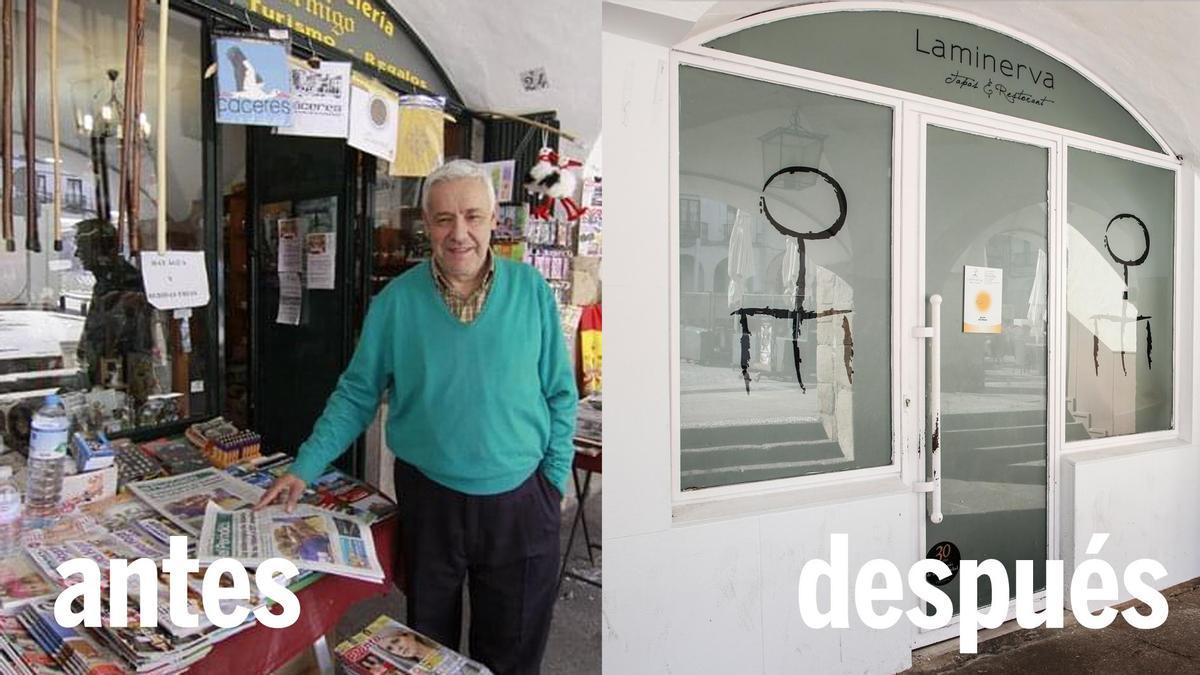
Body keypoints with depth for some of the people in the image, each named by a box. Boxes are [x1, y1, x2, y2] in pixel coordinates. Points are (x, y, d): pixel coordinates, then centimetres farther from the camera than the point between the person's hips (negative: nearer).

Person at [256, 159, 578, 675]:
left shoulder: (530, 290, -6)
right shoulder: (396, 300, -6)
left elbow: (560, 395, -1)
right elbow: (357, 395, 2)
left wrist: (554, 479, -3)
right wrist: (304, 468, -3)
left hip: (520, 499, 0)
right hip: (428, 497, 1)